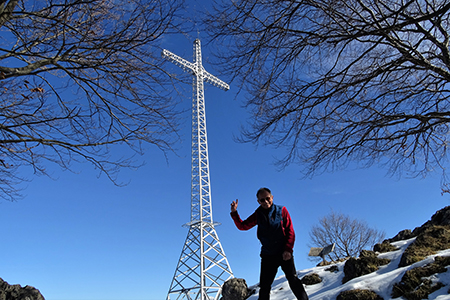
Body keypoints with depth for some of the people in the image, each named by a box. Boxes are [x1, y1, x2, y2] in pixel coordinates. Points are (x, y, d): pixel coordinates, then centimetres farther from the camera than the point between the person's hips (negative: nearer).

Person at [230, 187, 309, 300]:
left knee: (293, 279, -7)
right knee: (264, 286, 4)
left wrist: (288, 250, -12)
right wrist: (234, 213, -6)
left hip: (284, 253, -2)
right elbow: (242, 226, 9)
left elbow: (290, 232, -2)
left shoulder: (281, 210, 0)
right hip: (268, 255, 2)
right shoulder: (258, 215, 7)